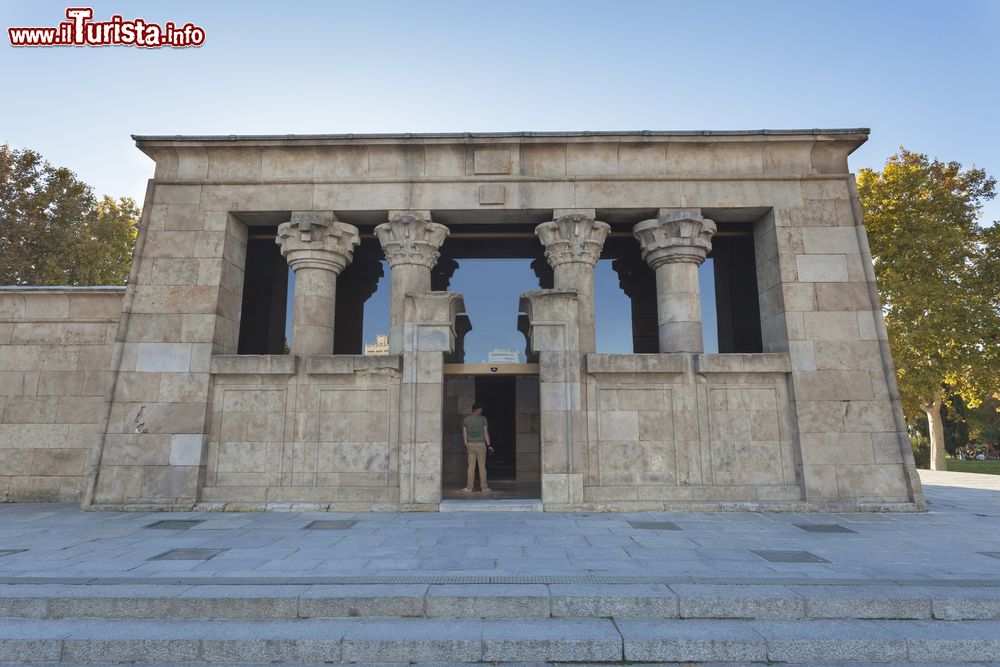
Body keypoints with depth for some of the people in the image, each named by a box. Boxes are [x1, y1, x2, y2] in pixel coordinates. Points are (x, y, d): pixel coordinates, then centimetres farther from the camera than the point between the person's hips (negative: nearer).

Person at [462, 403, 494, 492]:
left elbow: (464, 434, 6)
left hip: (470, 445, 2)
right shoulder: (483, 419, -3)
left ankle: (469, 487, 5)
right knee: (482, 466, 2)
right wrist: (489, 445, 2)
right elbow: (486, 433, -3)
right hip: (481, 444, -2)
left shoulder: (465, 420, 5)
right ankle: (483, 486, 5)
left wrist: (466, 445, 13)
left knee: (471, 466, 5)